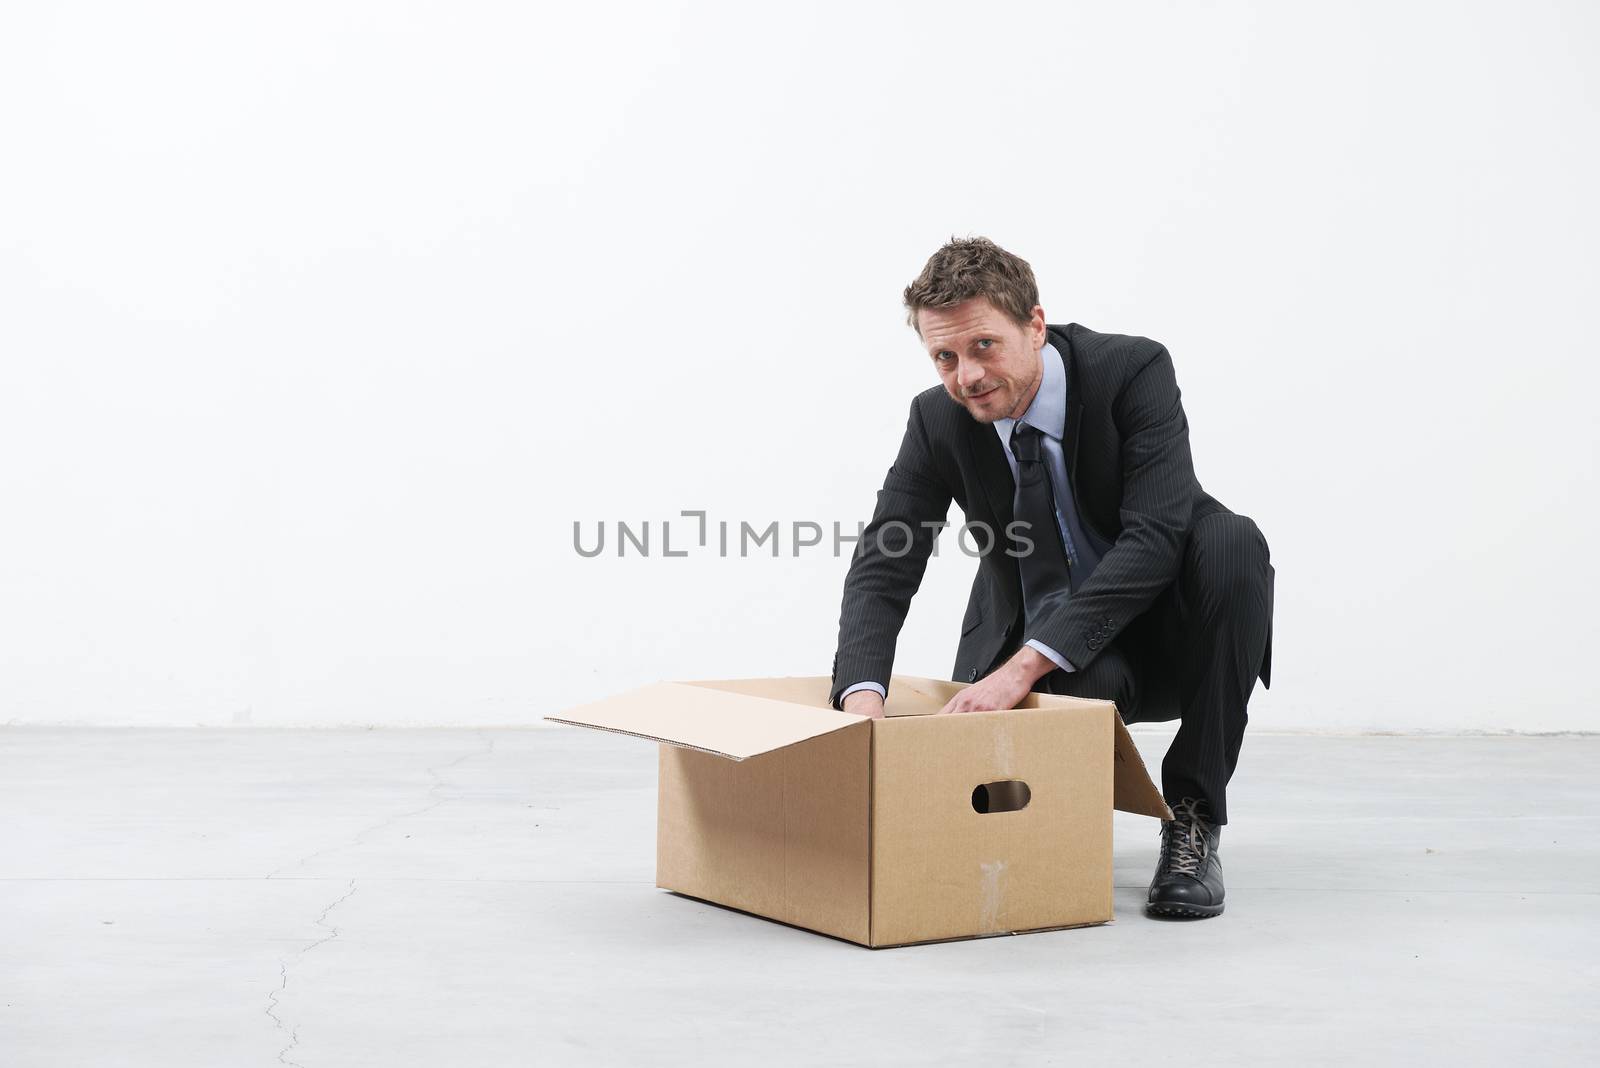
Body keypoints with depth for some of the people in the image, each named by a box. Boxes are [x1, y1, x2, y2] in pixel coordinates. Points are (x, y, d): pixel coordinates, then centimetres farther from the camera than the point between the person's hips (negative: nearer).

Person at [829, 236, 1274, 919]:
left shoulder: (1132, 371, -22)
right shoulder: (938, 420, -12)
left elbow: (1154, 537, -32)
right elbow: (883, 565, -17)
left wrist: (1024, 665, -41)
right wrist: (863, 697, -38)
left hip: (1164, 625, -1)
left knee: (1232, 542, -34)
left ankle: (1192, 815, -21)